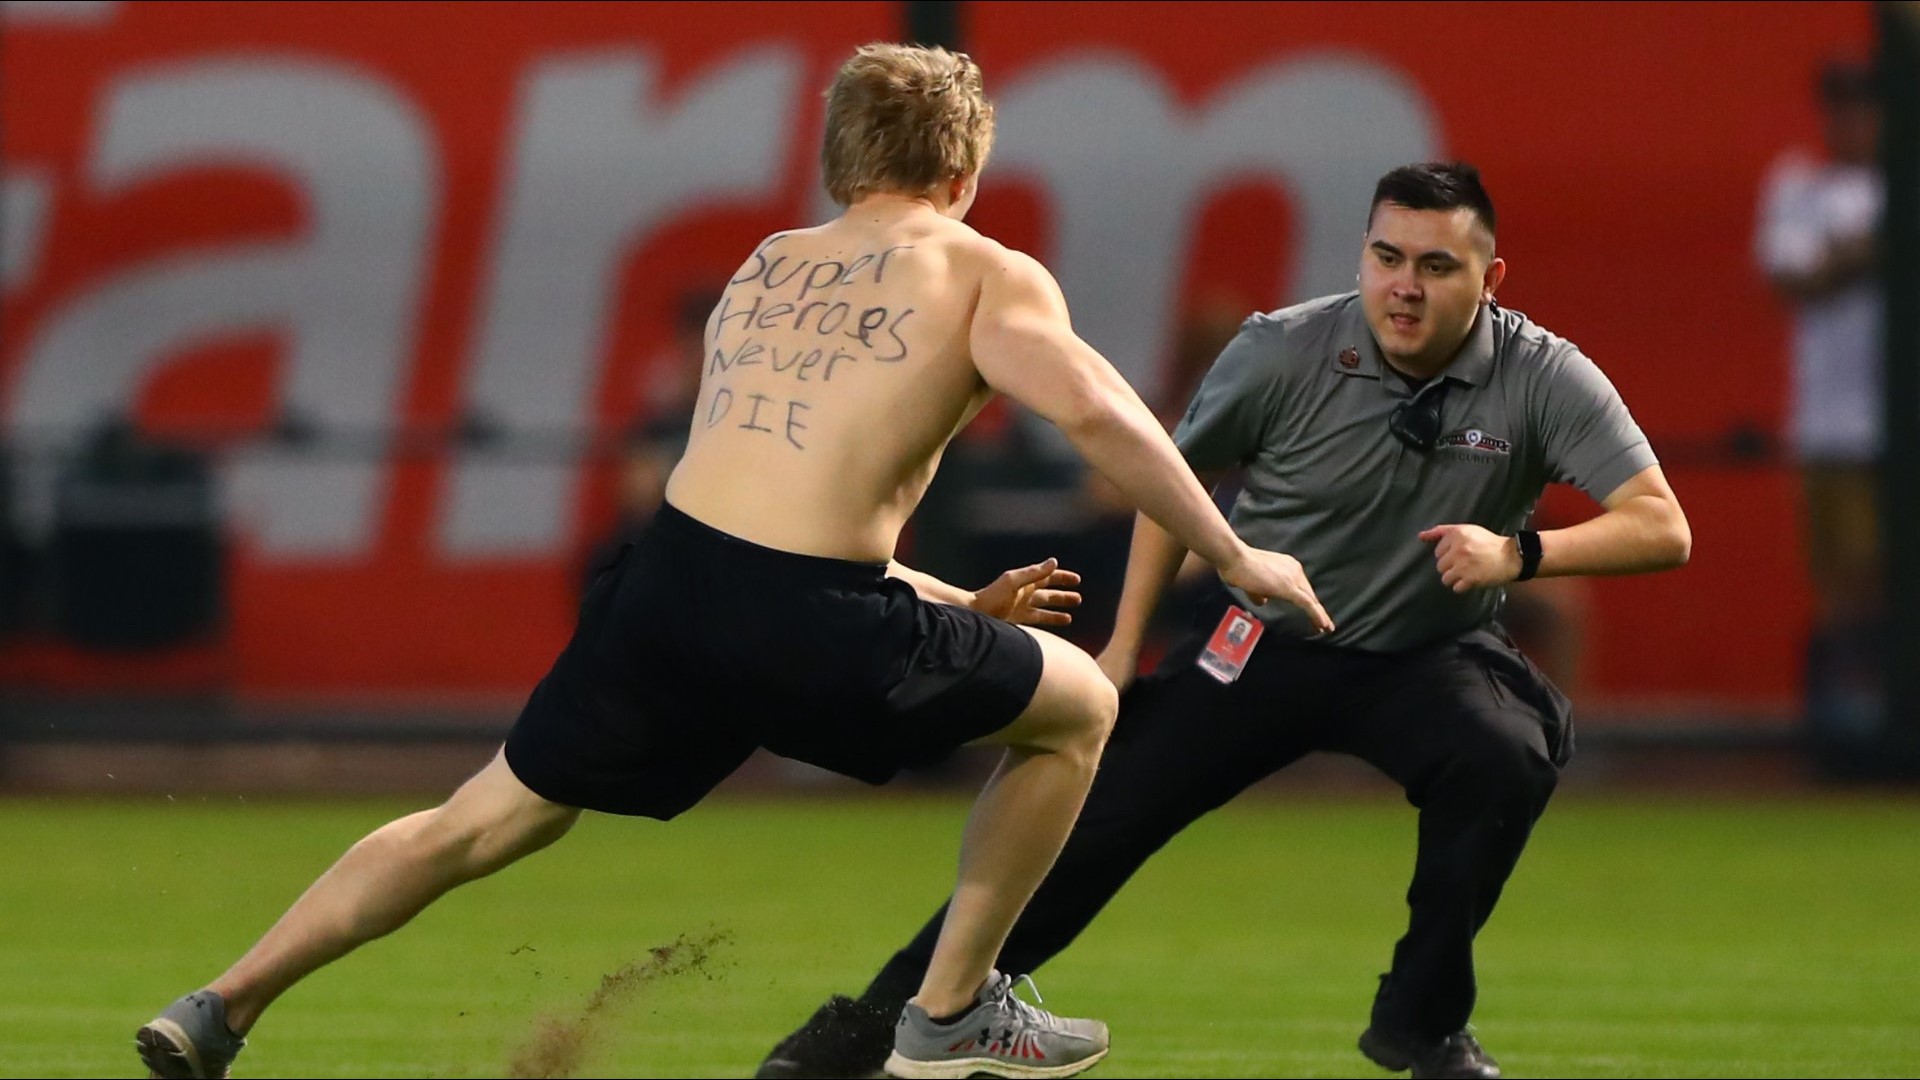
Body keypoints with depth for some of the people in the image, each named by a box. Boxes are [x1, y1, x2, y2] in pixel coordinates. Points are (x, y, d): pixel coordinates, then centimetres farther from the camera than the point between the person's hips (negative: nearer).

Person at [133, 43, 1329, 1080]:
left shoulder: (764, 272, 25)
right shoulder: (988, 276, 7)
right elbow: (1095, 410, -10)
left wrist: (955, 605, 34)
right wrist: (1236, 555, -1)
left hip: (668, 580, 5)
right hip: (811, 627, -5)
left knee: (487, 821, 22)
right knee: (1081, 707, 19)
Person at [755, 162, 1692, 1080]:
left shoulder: (1543, 379, -18)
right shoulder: (1283, 352, -16)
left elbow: (1661, 528, -24)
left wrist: (1520, 552, -41)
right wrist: (1125, 643, -1)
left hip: (1425, 659, 0)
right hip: (1262, 643, 0)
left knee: (1506, 757, -31)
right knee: (1095, 821, -9)